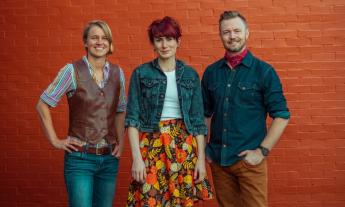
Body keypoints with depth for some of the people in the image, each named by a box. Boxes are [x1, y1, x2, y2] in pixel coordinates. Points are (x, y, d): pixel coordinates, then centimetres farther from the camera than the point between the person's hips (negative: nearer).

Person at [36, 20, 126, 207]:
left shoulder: (117, 73, 4)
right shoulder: (72, 70, -8)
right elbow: (42, 105, -5)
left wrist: (121, 142, 6)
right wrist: (55, 140, -6)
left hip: (109, 158, 4)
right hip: (80, 158, -4)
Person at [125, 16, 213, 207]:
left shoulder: (190, 75, 7)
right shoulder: (141, 74, 0)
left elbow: (198, 120, 6)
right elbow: (132, 118, -3)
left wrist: (201, 158, 1)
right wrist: (136, 157, -12)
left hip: (184, 145, 2)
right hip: (151, 145, -2)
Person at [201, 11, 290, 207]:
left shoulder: (264, 71, -5)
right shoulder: (211, 72, 5)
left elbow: (282, 116, -6)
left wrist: (263, 151, -11)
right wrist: (203, 147, 7)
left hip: (250, 160, -3)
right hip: (217, 159, 4)